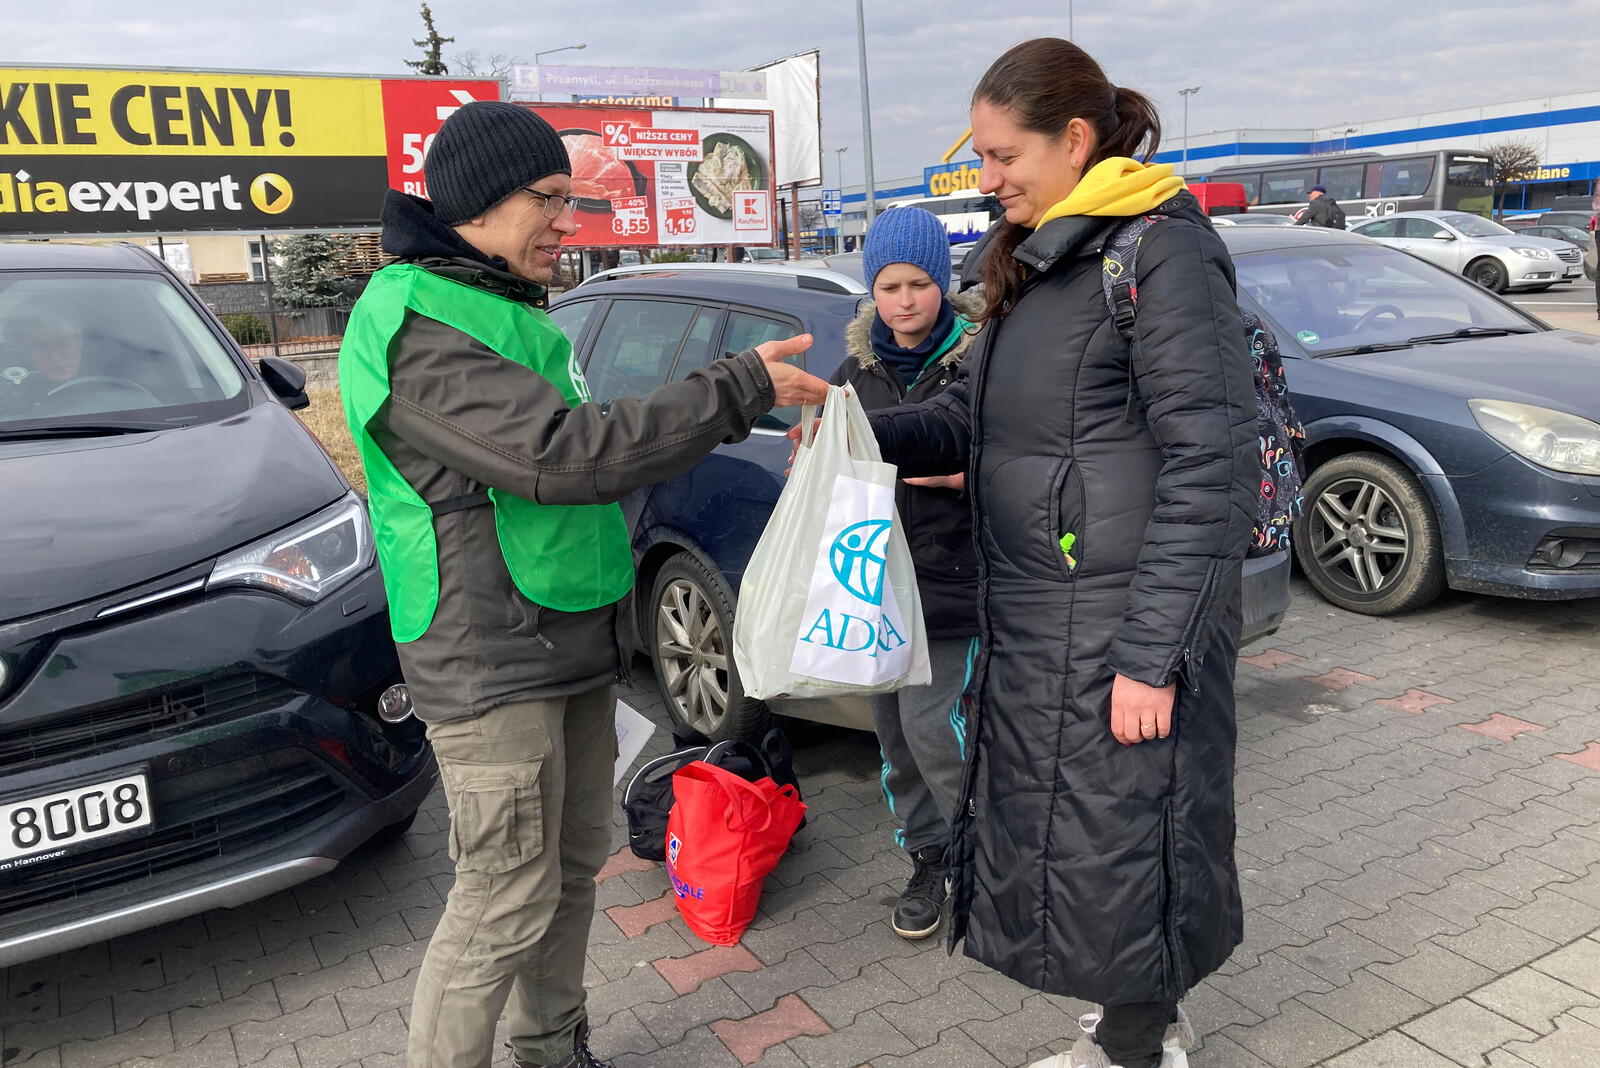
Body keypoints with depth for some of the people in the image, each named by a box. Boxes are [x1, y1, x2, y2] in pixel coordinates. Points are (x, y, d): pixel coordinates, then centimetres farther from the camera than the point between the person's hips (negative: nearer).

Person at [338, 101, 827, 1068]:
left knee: (574, 869, 18)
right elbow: (560, 454, -29)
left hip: (574, 648, 10)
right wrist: (740, 389, -24)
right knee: (508, 904, -1)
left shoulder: (508, 308, 14)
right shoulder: (418, 325, -18)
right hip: (493, 668, -9)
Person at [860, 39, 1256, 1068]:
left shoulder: (1163, 251, -14)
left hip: (1121, 626, -9)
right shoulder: (1037, 263, 14)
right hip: (1034, 624, 9)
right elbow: (972, 415, 15)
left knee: (1118, 847, 5)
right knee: (1053, 834, 19)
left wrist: (1152, 655, -20)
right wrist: (863, 434, -3)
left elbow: (1211, 469, -18)